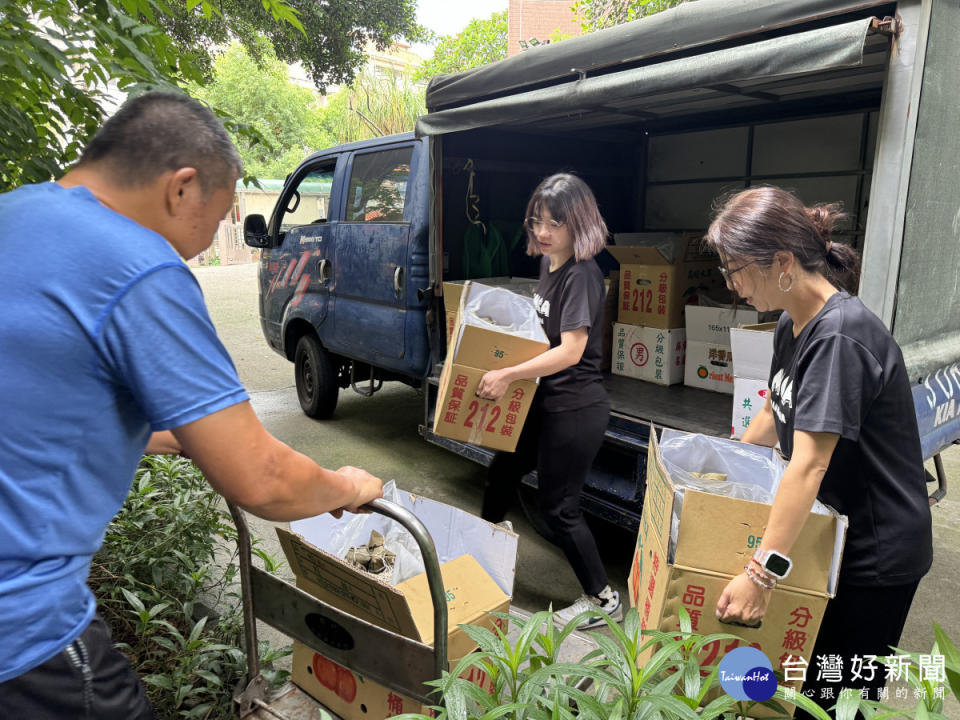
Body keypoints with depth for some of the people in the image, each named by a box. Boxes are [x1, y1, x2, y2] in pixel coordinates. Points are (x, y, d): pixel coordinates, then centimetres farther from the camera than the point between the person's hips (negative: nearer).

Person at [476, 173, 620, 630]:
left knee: (557, 507, 1)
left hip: (576, 408, -9)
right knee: (503, 471, 22)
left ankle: (602, 599, 21)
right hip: (546, 400, 9)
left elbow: (571, 350, -26)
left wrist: (507, 376, -28)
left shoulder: (581, 275, -20)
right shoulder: (548, 264, 7)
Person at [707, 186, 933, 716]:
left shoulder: (841, 335, -28)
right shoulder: (792, 326, 1)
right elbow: (775, 414, 16)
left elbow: (809, 464, -33)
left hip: (874, 553, -8)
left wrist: (763, 571, -33)